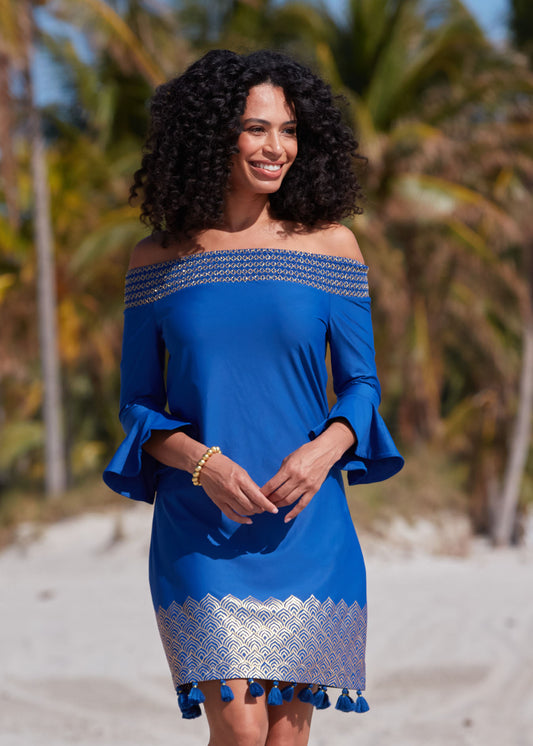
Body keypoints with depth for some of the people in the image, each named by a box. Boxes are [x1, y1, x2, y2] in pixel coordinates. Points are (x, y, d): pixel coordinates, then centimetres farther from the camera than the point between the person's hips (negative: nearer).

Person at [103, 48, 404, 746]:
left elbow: (361, 384, 9)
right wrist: (201, 461, -13)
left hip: (307, 527, 1)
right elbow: (138, 405, 7)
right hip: (199, 529, -1)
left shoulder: (329, 246, 4)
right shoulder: (159, 259, 3)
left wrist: (324, 450, -12)